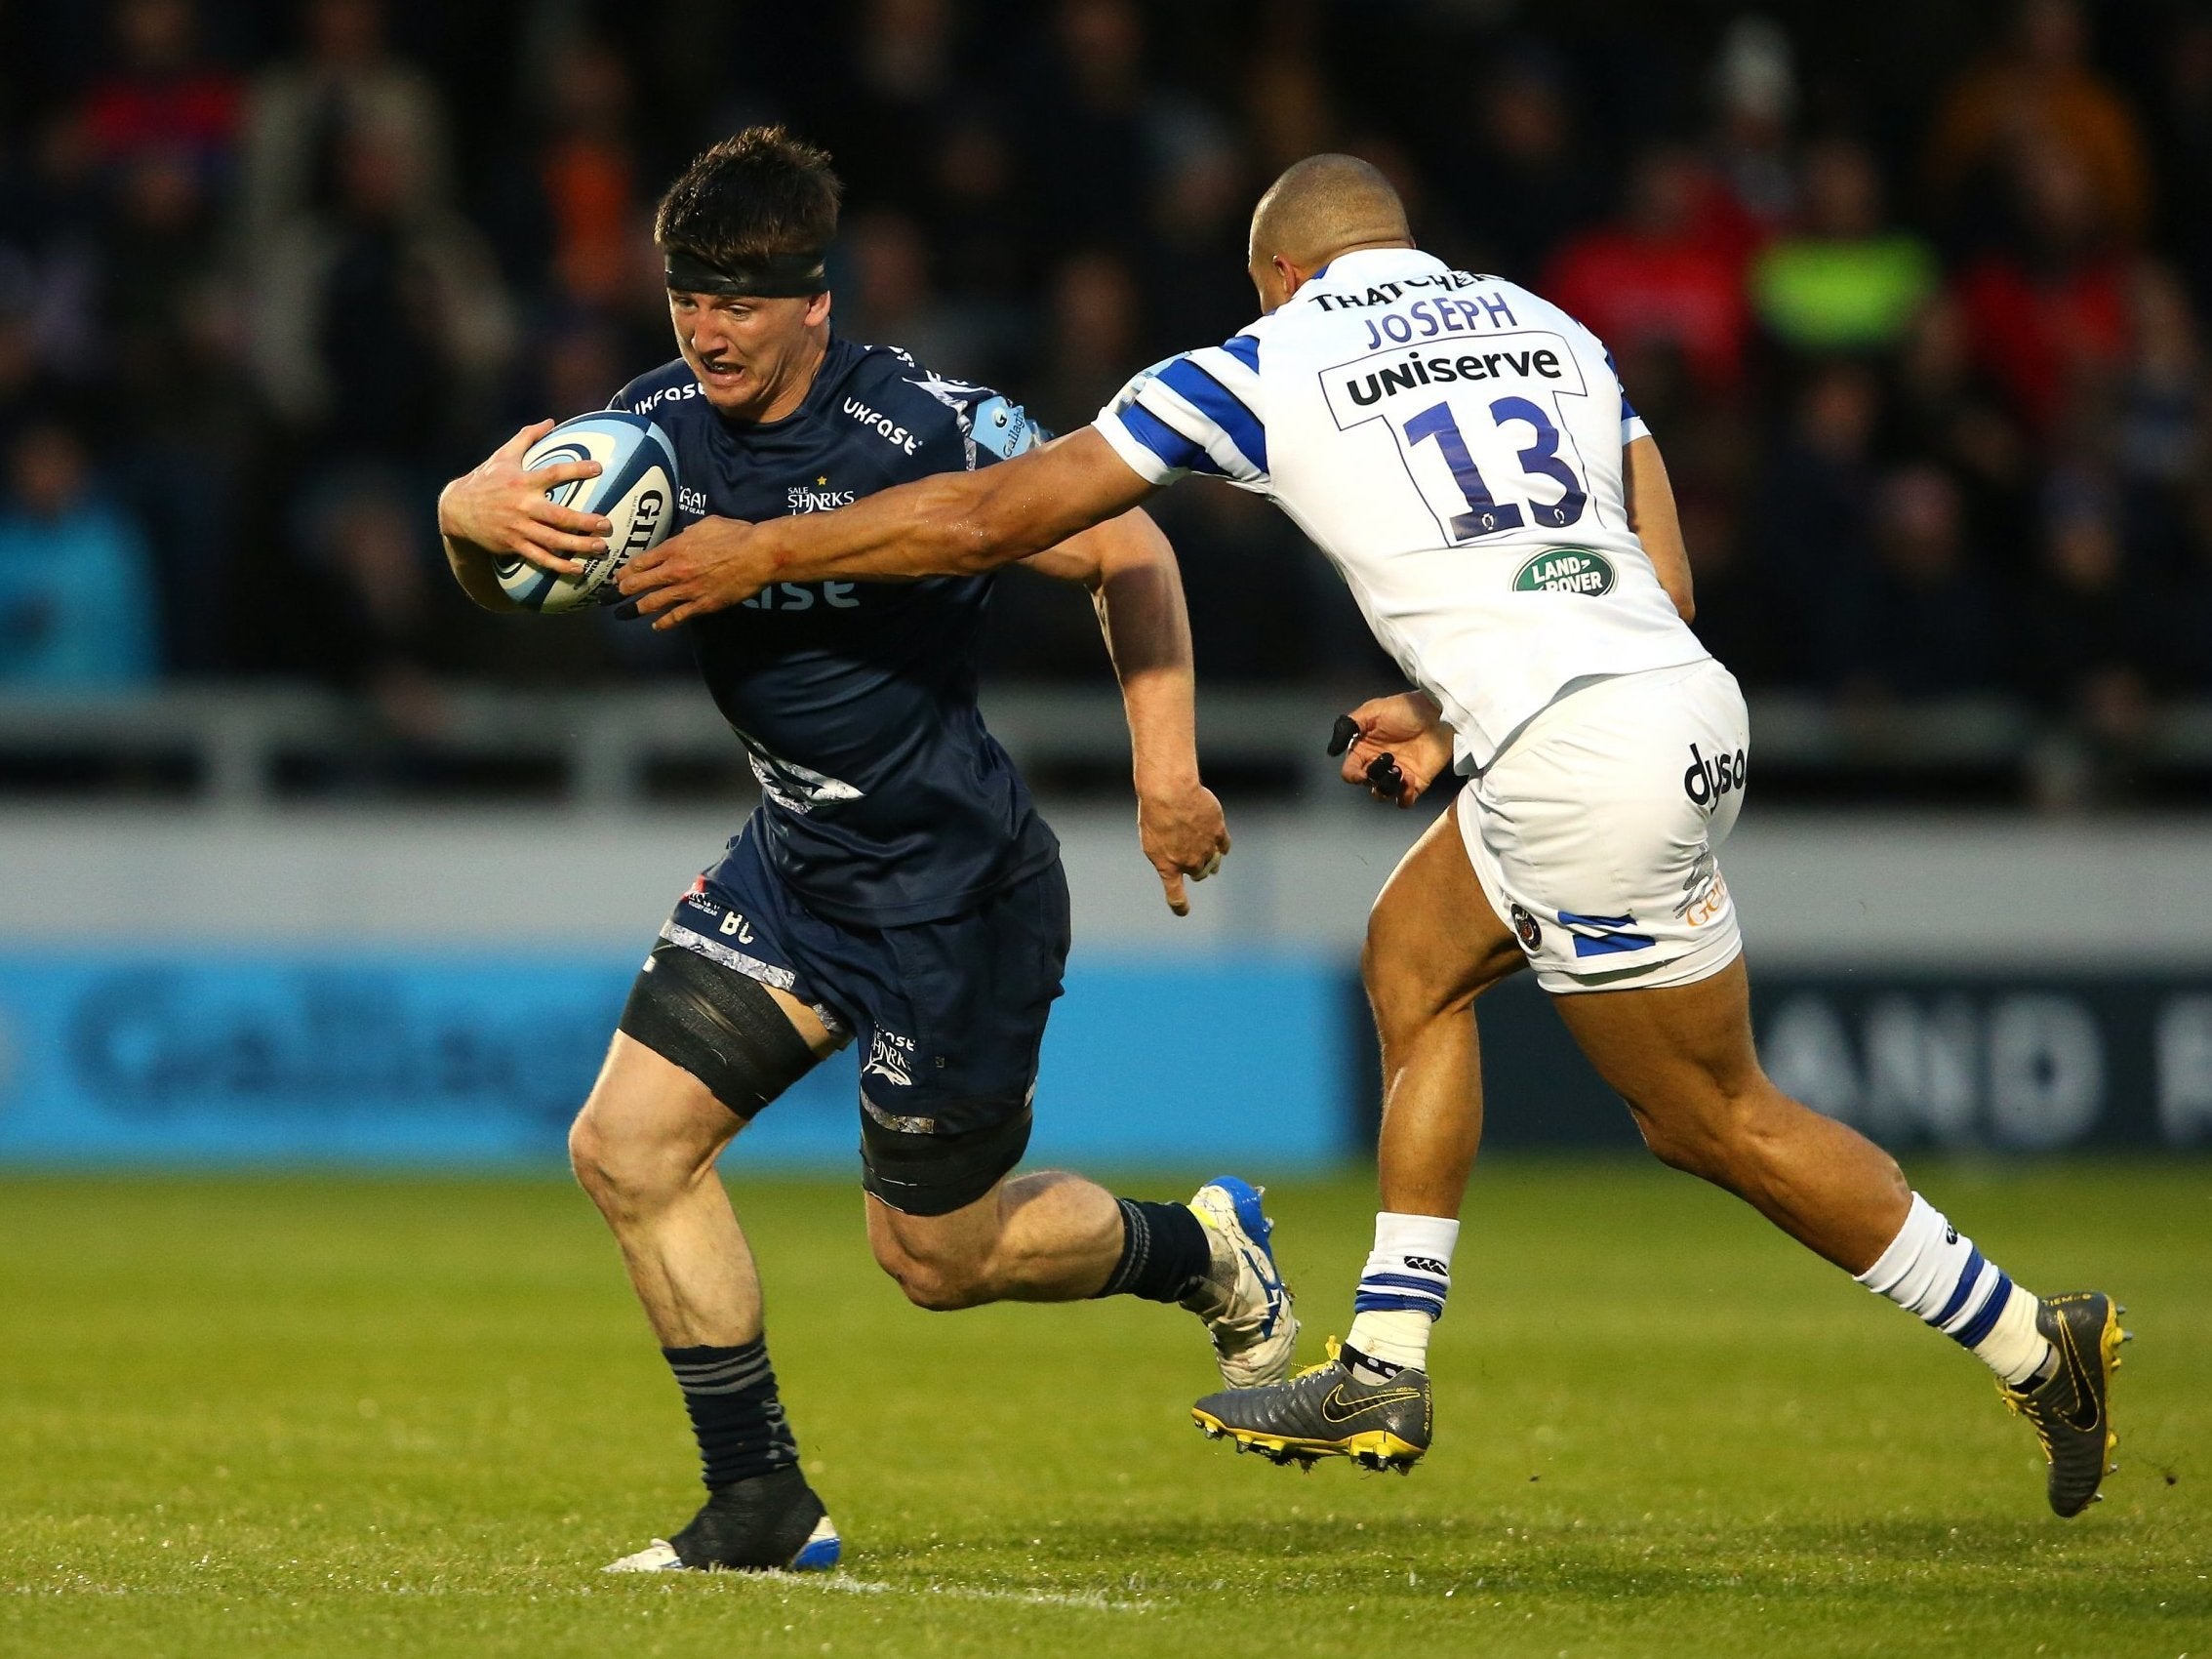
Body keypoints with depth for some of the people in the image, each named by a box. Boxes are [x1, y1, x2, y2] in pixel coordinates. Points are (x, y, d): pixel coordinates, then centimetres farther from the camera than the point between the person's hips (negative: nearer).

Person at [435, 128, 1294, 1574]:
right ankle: (763, 1507, 5)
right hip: (794, 868, 7)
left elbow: (1128, 550, -12)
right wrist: (481, 514, -27)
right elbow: (496, 577, -3)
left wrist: (1168, 765, -17)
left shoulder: (922, 430, -22)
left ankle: (1206, 1253, 33)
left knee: (937, 1251, 4)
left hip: (957, 886, -7)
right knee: (630, 1144, -5)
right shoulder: (666, 423, -4)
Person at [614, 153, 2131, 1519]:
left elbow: (994, 516, 6)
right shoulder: (1550, 331, 20)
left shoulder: (1268, 366, 5)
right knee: (1418, 951, 23)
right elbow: (1663, 578, 16)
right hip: (1683, 698, 7)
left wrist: (763, 551, 16)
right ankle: (1384, 1376, 21)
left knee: (1714, 1117, 7)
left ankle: (2042, 1350, 11)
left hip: (1584, 761, -7)